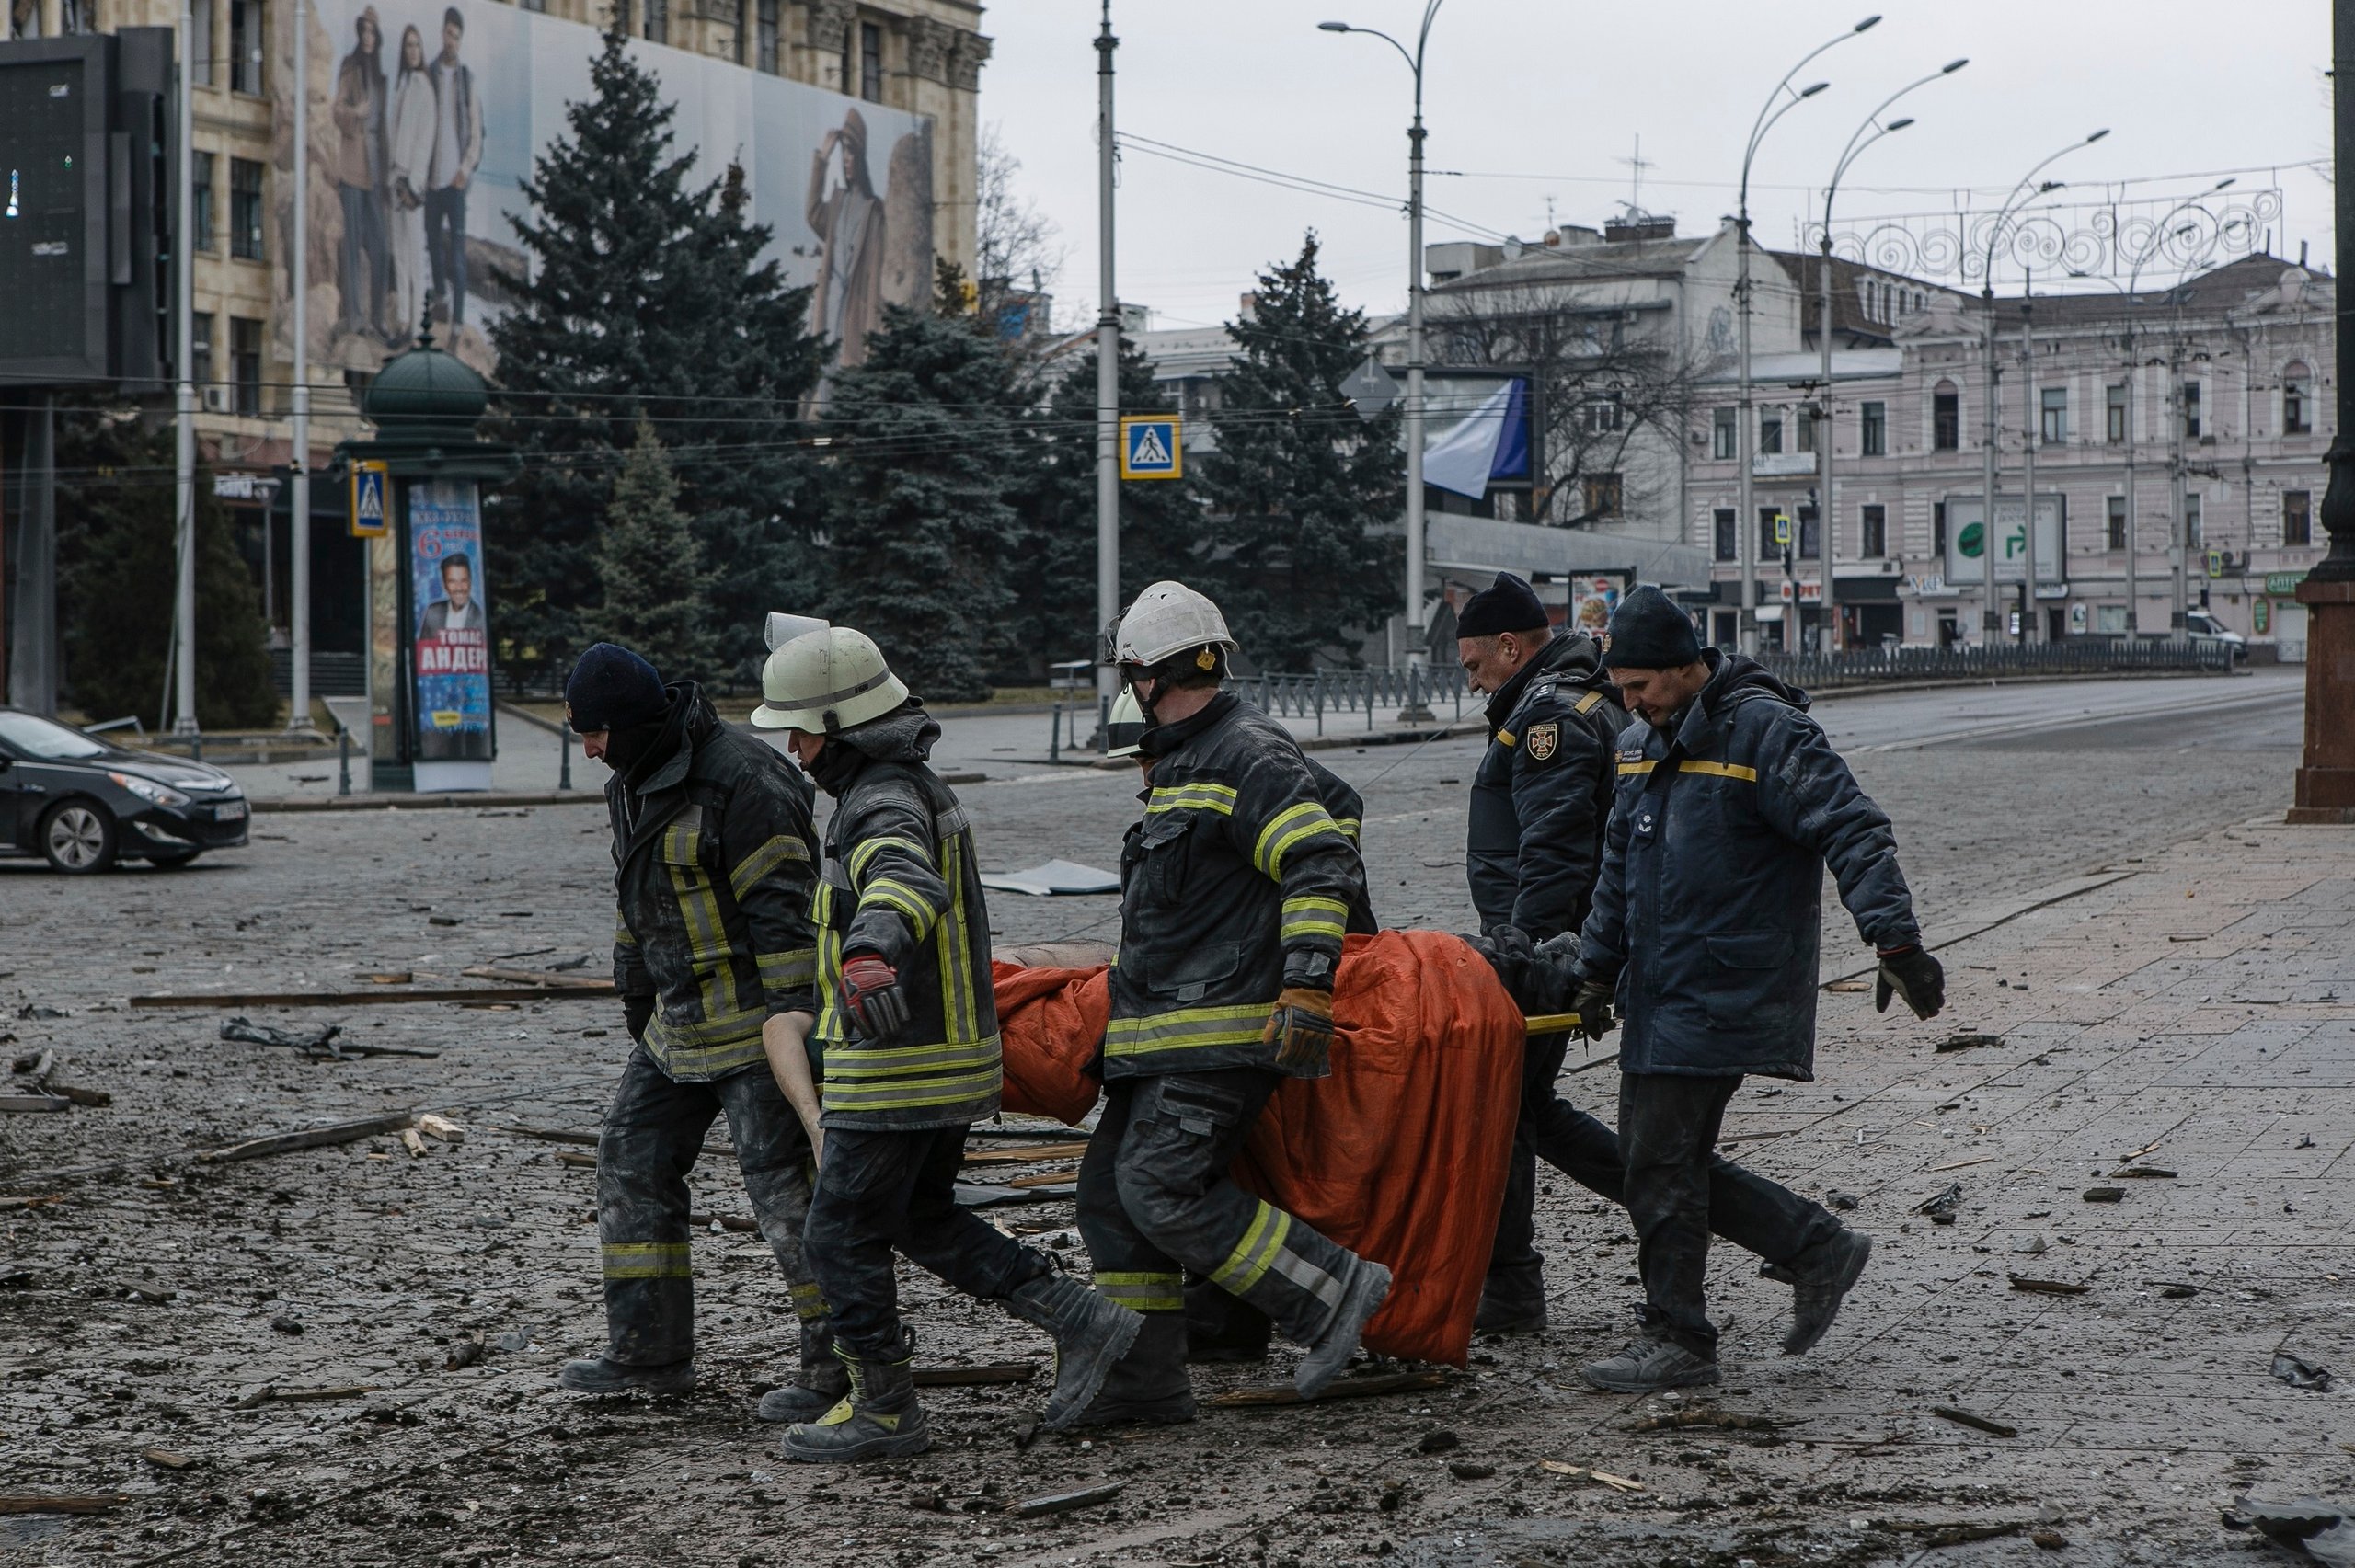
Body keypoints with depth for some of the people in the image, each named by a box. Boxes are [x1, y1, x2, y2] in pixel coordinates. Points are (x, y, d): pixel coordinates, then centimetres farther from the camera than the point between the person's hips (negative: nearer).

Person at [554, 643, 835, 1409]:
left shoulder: (741, 783, -20)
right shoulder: (634, 784, 11)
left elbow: (783, 907, -23)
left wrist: (791, 1013, -27)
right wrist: (635, 996, 26)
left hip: (755, 1014, -10)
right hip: (682, 1021, 10)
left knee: (782, 1179, -10)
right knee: (633, 1160, 11)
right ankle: (649, 1350, 19)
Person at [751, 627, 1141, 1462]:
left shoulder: (883, 807, -21)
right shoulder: (917, 788, 12)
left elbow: (907, 882, -45)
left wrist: (872, 947, -66)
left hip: (897, 1071, -10)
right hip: (950, 1051, 10)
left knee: (842, 1232, 2)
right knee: (920, 1221, 18)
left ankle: (883, 1409, 11)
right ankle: (1078, 1320, 12)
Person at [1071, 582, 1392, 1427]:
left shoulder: (1250, 755, -12)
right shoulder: (1183, 762, 20)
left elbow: (1324, 865, -21)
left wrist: (1307, 987, -29)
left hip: (1221, 1030, -10)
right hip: (1164, 1029, 10)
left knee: (1161, 1186, -18)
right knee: (1111, 1190, 7)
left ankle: (1332, 1288, -11)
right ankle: (1141, 1380, 11)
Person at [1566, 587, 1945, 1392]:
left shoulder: (1766, 731, -14)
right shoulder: (1640, 744, 13)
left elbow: (1853, 832, -19)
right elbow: (1618, 869, 23)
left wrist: (1895, 940, -27)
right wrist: (1598, 970, 23)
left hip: (1724, 990, -9)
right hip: (1658, 992, 9)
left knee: (1662, 1163, -8)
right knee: (1656, 1156, 10)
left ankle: (1677, 1341, 3)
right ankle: (1818, 1246, 21)